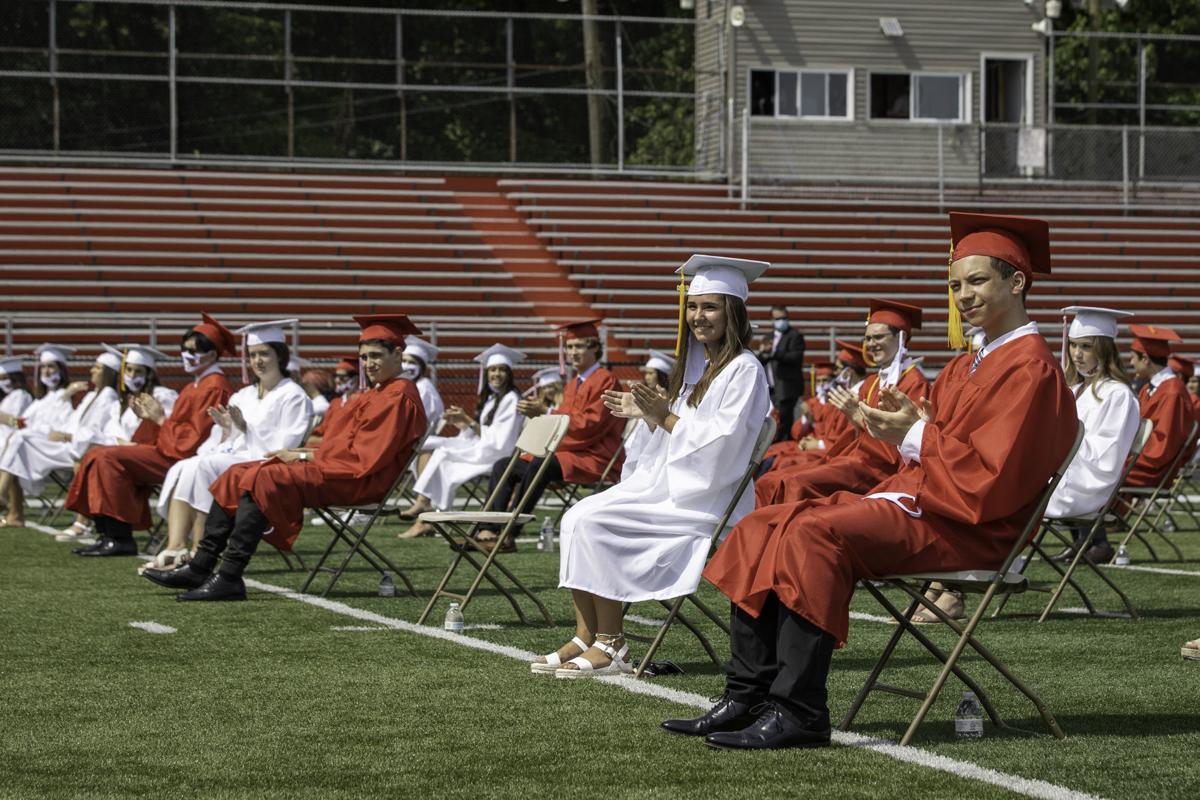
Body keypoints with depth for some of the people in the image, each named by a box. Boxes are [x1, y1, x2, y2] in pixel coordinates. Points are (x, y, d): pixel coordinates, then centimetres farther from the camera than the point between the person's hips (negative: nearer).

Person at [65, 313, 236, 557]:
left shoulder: (214, 388, -13)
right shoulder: (194, 387, 19)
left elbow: (195, 438, -19)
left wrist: (161, 420, -11)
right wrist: (151, 417, 3)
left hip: (184, 458, -11)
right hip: (171, 451, 11)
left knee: (109, 458, -23)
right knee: (95, 455, 5)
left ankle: (120, 539, -21)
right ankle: (107, 534, -5)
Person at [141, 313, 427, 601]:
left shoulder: (399, 396, -9)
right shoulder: (375, 394, 22)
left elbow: (362, 455, -16)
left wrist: (304, 455, -10)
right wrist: (302, 453, 4)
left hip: (357, 480, -11)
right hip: (342, 470, 11)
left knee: (261, 480, -28)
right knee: (236, 476, 4)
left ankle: (229, 578, -32)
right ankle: (200, 567, -1)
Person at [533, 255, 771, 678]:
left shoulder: (744, 370, -10)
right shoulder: (696, 364, 17)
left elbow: (721, 441, -18)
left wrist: (664, 416, -18)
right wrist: (649, 416, 5)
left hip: (706, 498, -9)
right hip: (673, 483, 9)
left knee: (594, 523, -21)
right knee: (577, 517, -9)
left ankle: (611, 646, -15)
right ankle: (585, 637, -12)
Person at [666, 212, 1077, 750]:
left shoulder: (1030, 367, -10)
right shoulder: (970, 366, 21)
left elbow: (992, 477, -19)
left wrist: (916, 437, -14)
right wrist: (908, 424, 0)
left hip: (965, 525, -10)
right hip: (921, 500, 10)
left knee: (813, 534, -30)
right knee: (761, 530, -1)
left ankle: (798, 713, -31)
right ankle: (748, 699, -8)